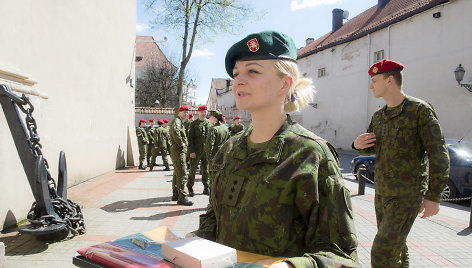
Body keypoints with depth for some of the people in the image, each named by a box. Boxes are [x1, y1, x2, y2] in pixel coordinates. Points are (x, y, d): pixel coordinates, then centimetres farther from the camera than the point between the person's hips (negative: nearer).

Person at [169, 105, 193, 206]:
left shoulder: (180, 122, 21)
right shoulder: (176, 121, -12)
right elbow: (175, 132, -33)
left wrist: (183, 143, 13)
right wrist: (181, 143, -24)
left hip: (181, 151, 11)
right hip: (178, 151, -11)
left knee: (177, 174, 17)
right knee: (182, 175, -11)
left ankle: (175, 194, 27)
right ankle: (182, 197, -9)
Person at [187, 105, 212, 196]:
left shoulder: (209, 123, 9)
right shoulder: (194, 124, 2)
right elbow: (190, 138, -2)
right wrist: (191, 151, -10)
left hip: (207, 151, 3)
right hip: (196, 151, -3)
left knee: (206, 169, 9)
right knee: (193, 169, 1)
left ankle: (206, 187, 18)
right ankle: (190, 188, 11)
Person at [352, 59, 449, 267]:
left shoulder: (420, 110, -12)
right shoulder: (378, 116, 8)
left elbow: (438, 154, -14)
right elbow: (372, 149, 21)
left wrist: (433, 196, -16)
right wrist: (358, 144, -5)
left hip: (408, 196, -7)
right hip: (382, 193, 7)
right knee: (394, 245, 20)